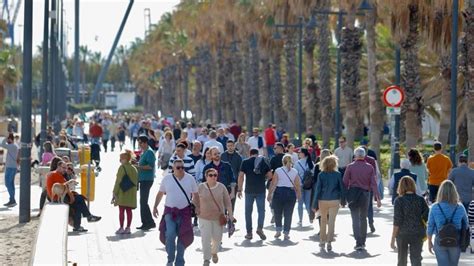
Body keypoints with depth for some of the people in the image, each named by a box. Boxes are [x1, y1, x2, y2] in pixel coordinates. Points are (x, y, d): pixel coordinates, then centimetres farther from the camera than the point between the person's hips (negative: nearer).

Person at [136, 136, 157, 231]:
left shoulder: (149, 152, -12)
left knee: (143, 201, -11)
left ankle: (150, 222, -8)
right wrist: (137, 165, 12)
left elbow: (150, 166, -22)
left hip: (147, 180, -10)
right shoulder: (143, 152, 18)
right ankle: (145, 223, 15)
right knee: (142, 201, 11)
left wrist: (139, 167, -20)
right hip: (143, 180, 10)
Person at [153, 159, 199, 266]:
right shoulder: (167, 178, 1)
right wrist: (155, 206, 6)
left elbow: (195, 194, 9)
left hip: (185, 212, 1)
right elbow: (160, 193, 11)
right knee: (170, 235, -16)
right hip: (170, 211, -1)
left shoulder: (190, 179, 2)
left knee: (183, 237, 5)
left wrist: (197, 207, -4)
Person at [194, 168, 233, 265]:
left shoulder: (221, 187, -3)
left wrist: (230, 214, -3)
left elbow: (227, 201, 1)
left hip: (218, 217, 1)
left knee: (217, 238, 9)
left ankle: (214, 252, 38)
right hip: (204, 218, -1)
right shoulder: (200, 187, -6)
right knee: (206, 238, -9)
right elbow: (196, 202, 3)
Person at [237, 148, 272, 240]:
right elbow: (270, 175, 3)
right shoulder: (263, 161, 5)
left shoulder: (245, 162, 1)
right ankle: (260, 228, -13)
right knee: (261, 210, 7)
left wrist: (239, 189, -2)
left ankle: (249, 233, 9)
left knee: (248, 211, 8)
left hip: (249, 190, -1)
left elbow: (241, 176, -5)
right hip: (261, 190, 1)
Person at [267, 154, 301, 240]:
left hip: (279, 192, -1)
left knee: (278, 213, 14)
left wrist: (269, 194, 1)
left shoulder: (278, 171, -3)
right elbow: (298, 185, 2)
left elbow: (273, 184, -5)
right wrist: (299, 194, 16)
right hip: (291, 193, 1)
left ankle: (278, 231, 14)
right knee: (288, 214, 5)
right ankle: (286, 233, 4)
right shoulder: (295, 172, 2)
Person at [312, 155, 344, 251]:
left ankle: (322, 240, 22)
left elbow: (317, 189, -3)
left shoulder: (321, 175, -4)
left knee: (323, 220, 17)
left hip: (322, 201, 1)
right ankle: (329, 241, -10)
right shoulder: (338, 174, -4)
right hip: (334, 200, -1)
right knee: (332, 221, -1)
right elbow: (342, 188, 1)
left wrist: (315, 204, 1)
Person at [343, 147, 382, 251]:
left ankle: (358, 243, -12)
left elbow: (345, 183, -4)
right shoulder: (370, 167, 1)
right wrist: (378, 198, -1)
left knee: (355, 219, -2)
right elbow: (373, 184, -2)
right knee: (363, 218, 16)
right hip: (365, 194, 2)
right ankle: (363, 242, 21)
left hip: (353, 193, -2)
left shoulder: (350, 167, -3)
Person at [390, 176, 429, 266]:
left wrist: (393, 239, -7)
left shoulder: (399, 201, -10)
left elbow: (397, 221, -11)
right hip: (418, 234, 1)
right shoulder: (420, 200, -3)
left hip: (402, 234, -1)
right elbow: (427, 217, -2)